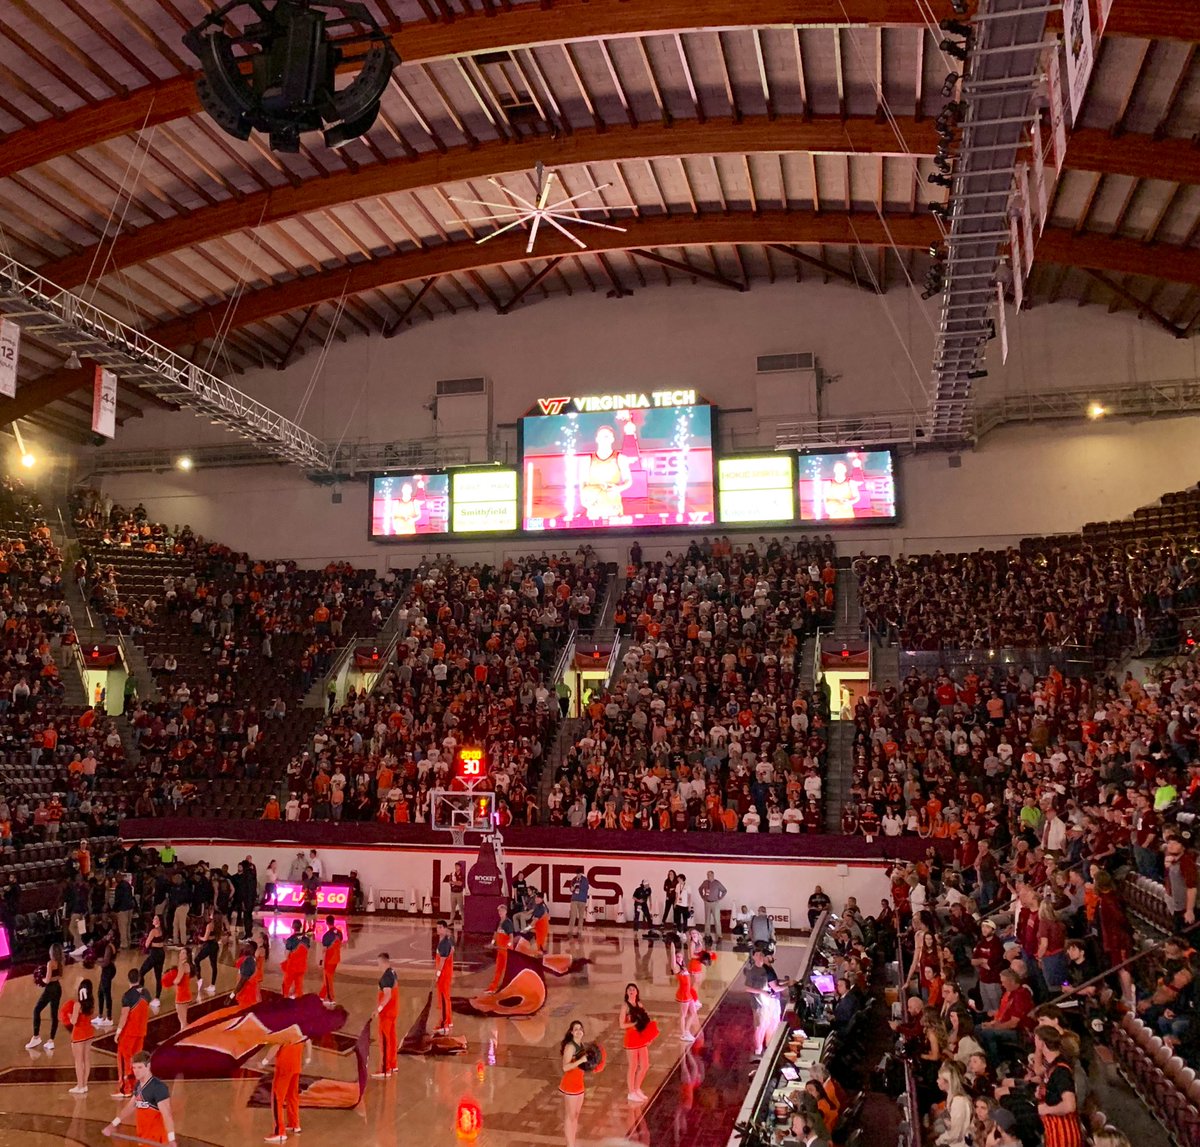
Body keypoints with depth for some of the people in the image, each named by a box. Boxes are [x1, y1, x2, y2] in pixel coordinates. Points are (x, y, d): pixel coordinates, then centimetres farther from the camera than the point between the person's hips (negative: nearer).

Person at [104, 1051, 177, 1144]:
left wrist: (171, 1140, -37)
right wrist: (113, 1125, 27)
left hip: (157, 1139, -9)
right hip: (144, 1138, 9)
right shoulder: (138, 1085, 8)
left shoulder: (158, 1087, -20)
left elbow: (166, 1114, -28)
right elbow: (130, 1106, 24)